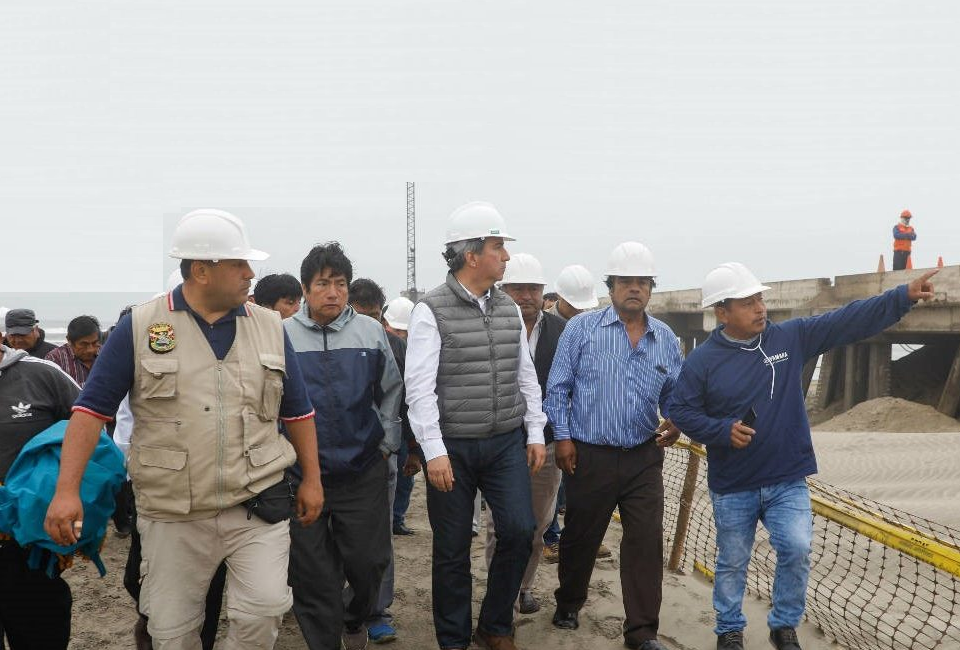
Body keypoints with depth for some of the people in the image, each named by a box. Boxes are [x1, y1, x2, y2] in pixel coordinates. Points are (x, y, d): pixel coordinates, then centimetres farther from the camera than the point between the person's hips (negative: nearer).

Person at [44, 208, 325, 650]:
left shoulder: (269, 327, 4)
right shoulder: (140, 328, -3)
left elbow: (298, 411, 12)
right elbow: (92, 409, -4)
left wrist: (312, 479, 10)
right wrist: (67, 490, -11)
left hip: (257, 507, 1)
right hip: (173, 516, -1)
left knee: (262, 613, -10)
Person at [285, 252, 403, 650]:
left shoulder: (371, 332, 3)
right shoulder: (282, 336, -2)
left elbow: (391, 393, 12)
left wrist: (386, 446, 9)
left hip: (363, 471, 1)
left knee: (369, 560, 8)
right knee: (312, 571, 7)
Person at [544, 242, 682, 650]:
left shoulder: (665, 339, 6)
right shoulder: (582, 329, -4)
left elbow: (673, 394, 14)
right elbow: (558, 387, -2)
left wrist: (675, 423, -5)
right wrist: (562, 436, -7)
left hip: (645, 458, 2)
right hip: (590, 455, -2)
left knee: (646, 541, 1)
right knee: (581, 537, 13)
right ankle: (568, 604, 38)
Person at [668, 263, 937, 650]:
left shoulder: (792, 337, -3)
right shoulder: (703, 360, -11)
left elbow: (849, 321, -5)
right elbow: (681, 411, -7)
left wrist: (904, 296, -13)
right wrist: (723, 430, -22)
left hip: (788, 481, 2)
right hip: (732, 487, -1)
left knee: (797, 550, -8)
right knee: (732, 563, 11)